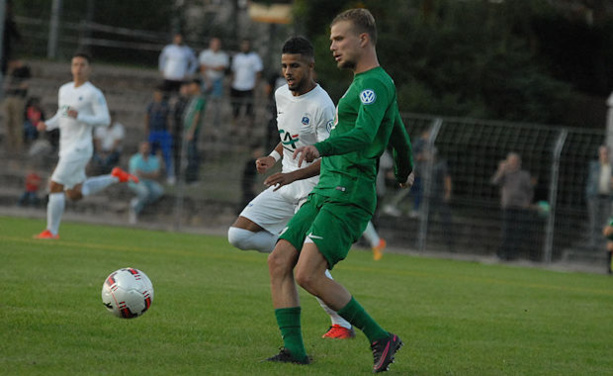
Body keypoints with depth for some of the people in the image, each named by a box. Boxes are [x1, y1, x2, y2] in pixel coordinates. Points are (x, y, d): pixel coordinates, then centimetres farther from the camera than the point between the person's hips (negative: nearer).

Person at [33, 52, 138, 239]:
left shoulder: (93, 94, -9)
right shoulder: (64, 90, 14)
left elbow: (105, 119, -14)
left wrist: (79, 117, -26)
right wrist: (47, 125, 5)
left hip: (79, 147, -9)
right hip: (66, 147, 9)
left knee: (55, 186, -12)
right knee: (74, 194, 16)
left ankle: (51, 231, -2)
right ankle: (115, 177, 29)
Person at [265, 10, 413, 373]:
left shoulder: (376, 84, -10)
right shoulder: (367, 83, 22)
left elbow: (364, 135, -27)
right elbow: (399, 134, 37)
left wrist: (320, 149, -44)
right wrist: (405, 171, 56)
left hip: (349, 195, -10)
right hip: (325, 191, 10)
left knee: (308, 274, -19)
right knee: (279, 261, -2)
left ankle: (381, 338, -7)